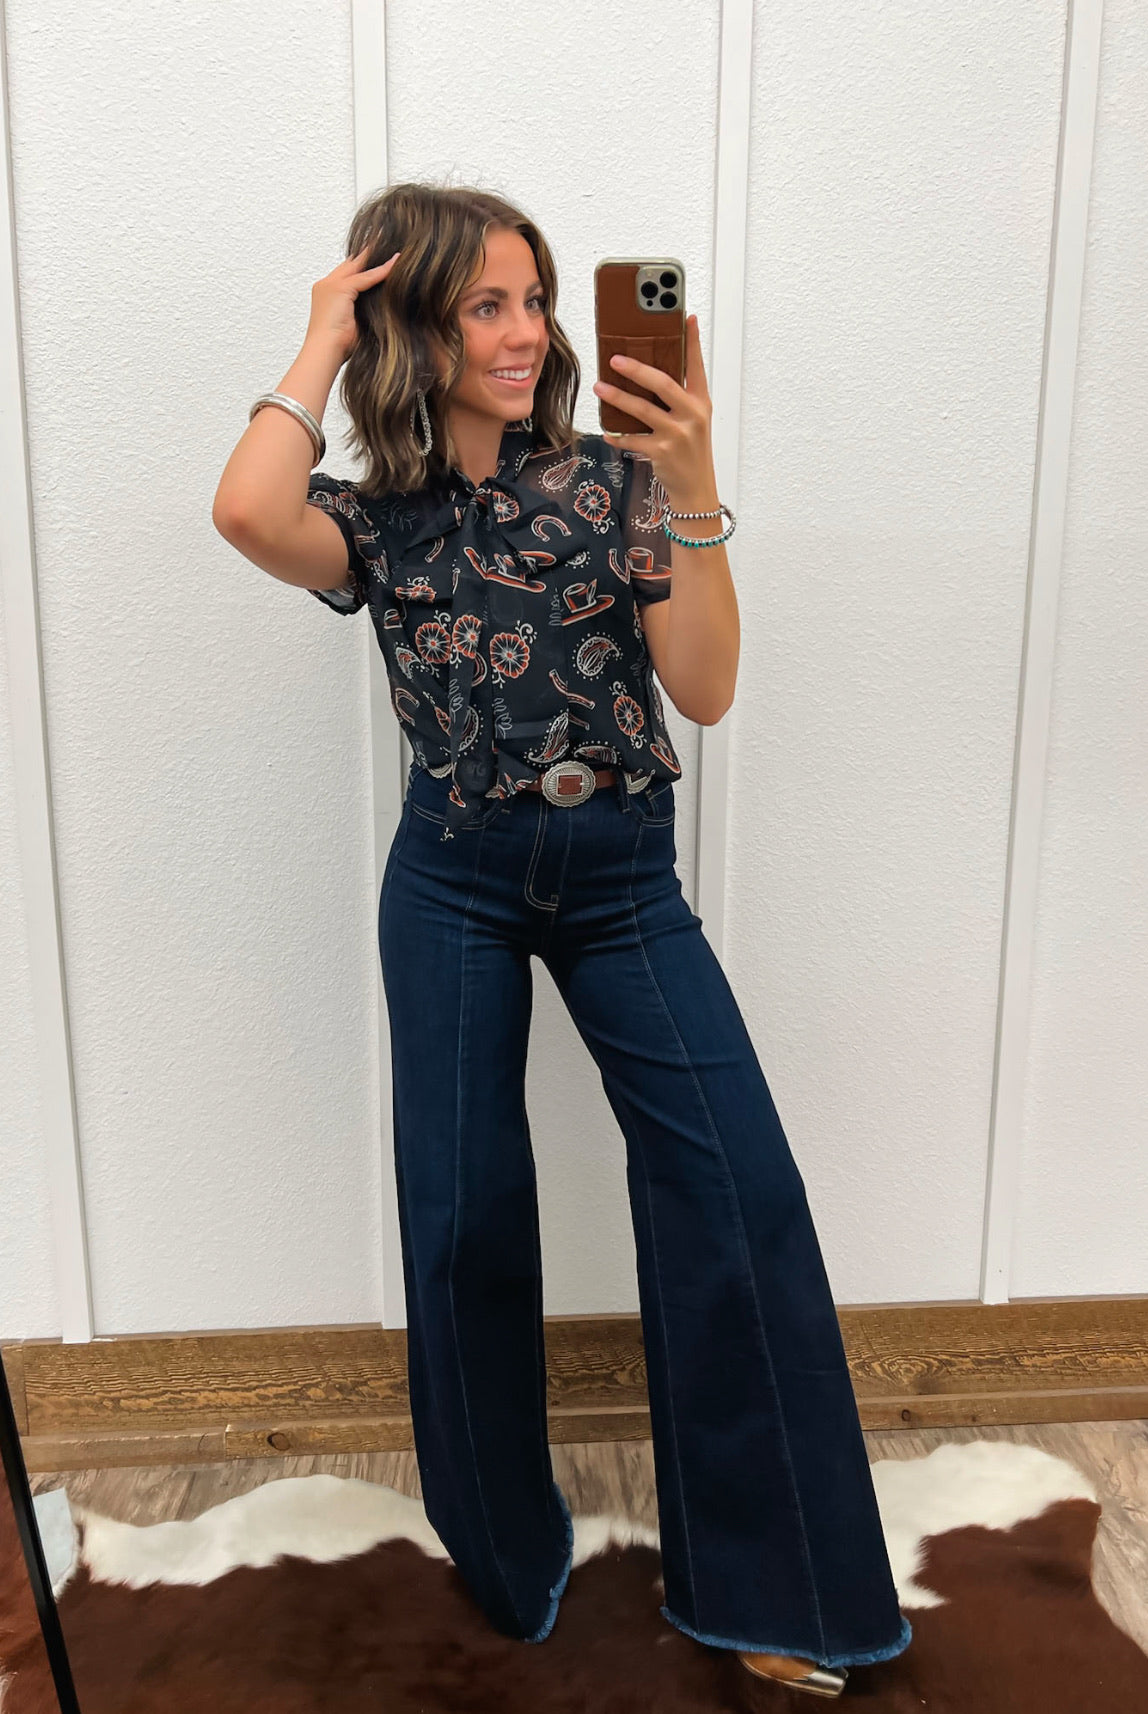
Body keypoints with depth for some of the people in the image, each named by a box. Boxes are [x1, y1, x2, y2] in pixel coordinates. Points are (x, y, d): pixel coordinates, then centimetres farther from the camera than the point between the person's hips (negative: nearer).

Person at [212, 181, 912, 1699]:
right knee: (465, 1209, 6)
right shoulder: (379, 518, 2)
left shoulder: (612, 480, 2)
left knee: (738, 1190, -9)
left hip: (623, 877, 0)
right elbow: (247, 511, -22)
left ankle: (766, 1585, 12)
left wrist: (690, 484, -17)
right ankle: (508, 1550, 33)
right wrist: (324, 341, -7)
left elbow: (704, 689, -9)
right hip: (455, 885, 0)